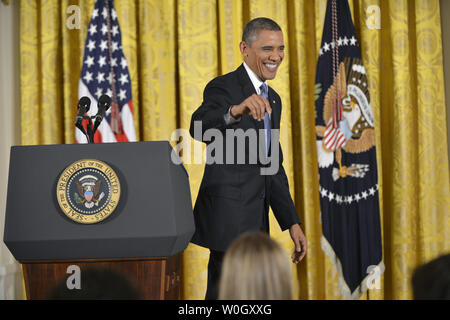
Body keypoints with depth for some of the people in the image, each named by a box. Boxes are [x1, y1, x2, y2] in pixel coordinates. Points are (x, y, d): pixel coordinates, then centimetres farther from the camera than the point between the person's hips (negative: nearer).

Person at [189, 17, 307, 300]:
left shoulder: (272, 100, 16)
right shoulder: (223, 88, -10)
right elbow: (200, 128, -32)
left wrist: (292, 223, 14)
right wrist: (236, 110, -52)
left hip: (256, 221, 9)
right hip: (228, 217, -9)